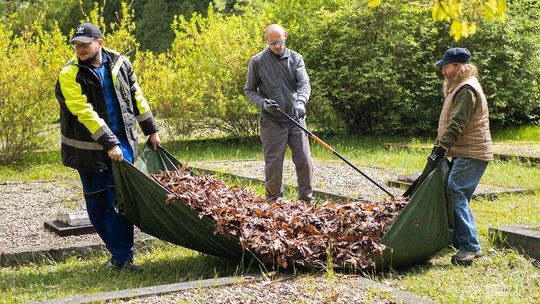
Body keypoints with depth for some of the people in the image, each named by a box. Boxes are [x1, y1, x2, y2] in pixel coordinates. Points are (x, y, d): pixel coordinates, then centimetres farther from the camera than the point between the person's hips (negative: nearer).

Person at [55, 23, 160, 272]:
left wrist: (151, 130, 14)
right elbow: (85, 112, -20)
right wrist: (109, 144, -26)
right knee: (97, 203, 8)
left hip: (121, 141, 1)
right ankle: (119, 250, 26)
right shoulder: (70, 75, -12)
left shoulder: (119, 63, 1)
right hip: (88, 147, -1)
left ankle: (121, 258, -3)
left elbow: (136, 97, 12)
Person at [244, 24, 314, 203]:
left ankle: (307, 200, 14)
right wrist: (262, 103, -15)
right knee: (274, 165, 0)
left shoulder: (296, 59, 3)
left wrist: (300, 101, -31)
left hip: (296, 120, 2)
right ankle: (274, 203, 13)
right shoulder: (257, 61, -2)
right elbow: (249, 90, 5)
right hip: (272, 122, -2)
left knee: (304, 161, 2)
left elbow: (304, 83, -10)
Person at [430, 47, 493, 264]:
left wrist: (441, 149, -27)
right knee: (456, 196, 10)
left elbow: (456, 124, -23)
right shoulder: (458, 87, 20)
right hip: (464, 153, 11)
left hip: (471, 154, -11)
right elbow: (449, 122, 24)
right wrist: (439, 146, 20)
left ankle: (470, 246, -16)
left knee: (456, 194, -17)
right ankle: (461, 241, 17)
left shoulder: (467, 89, -14)